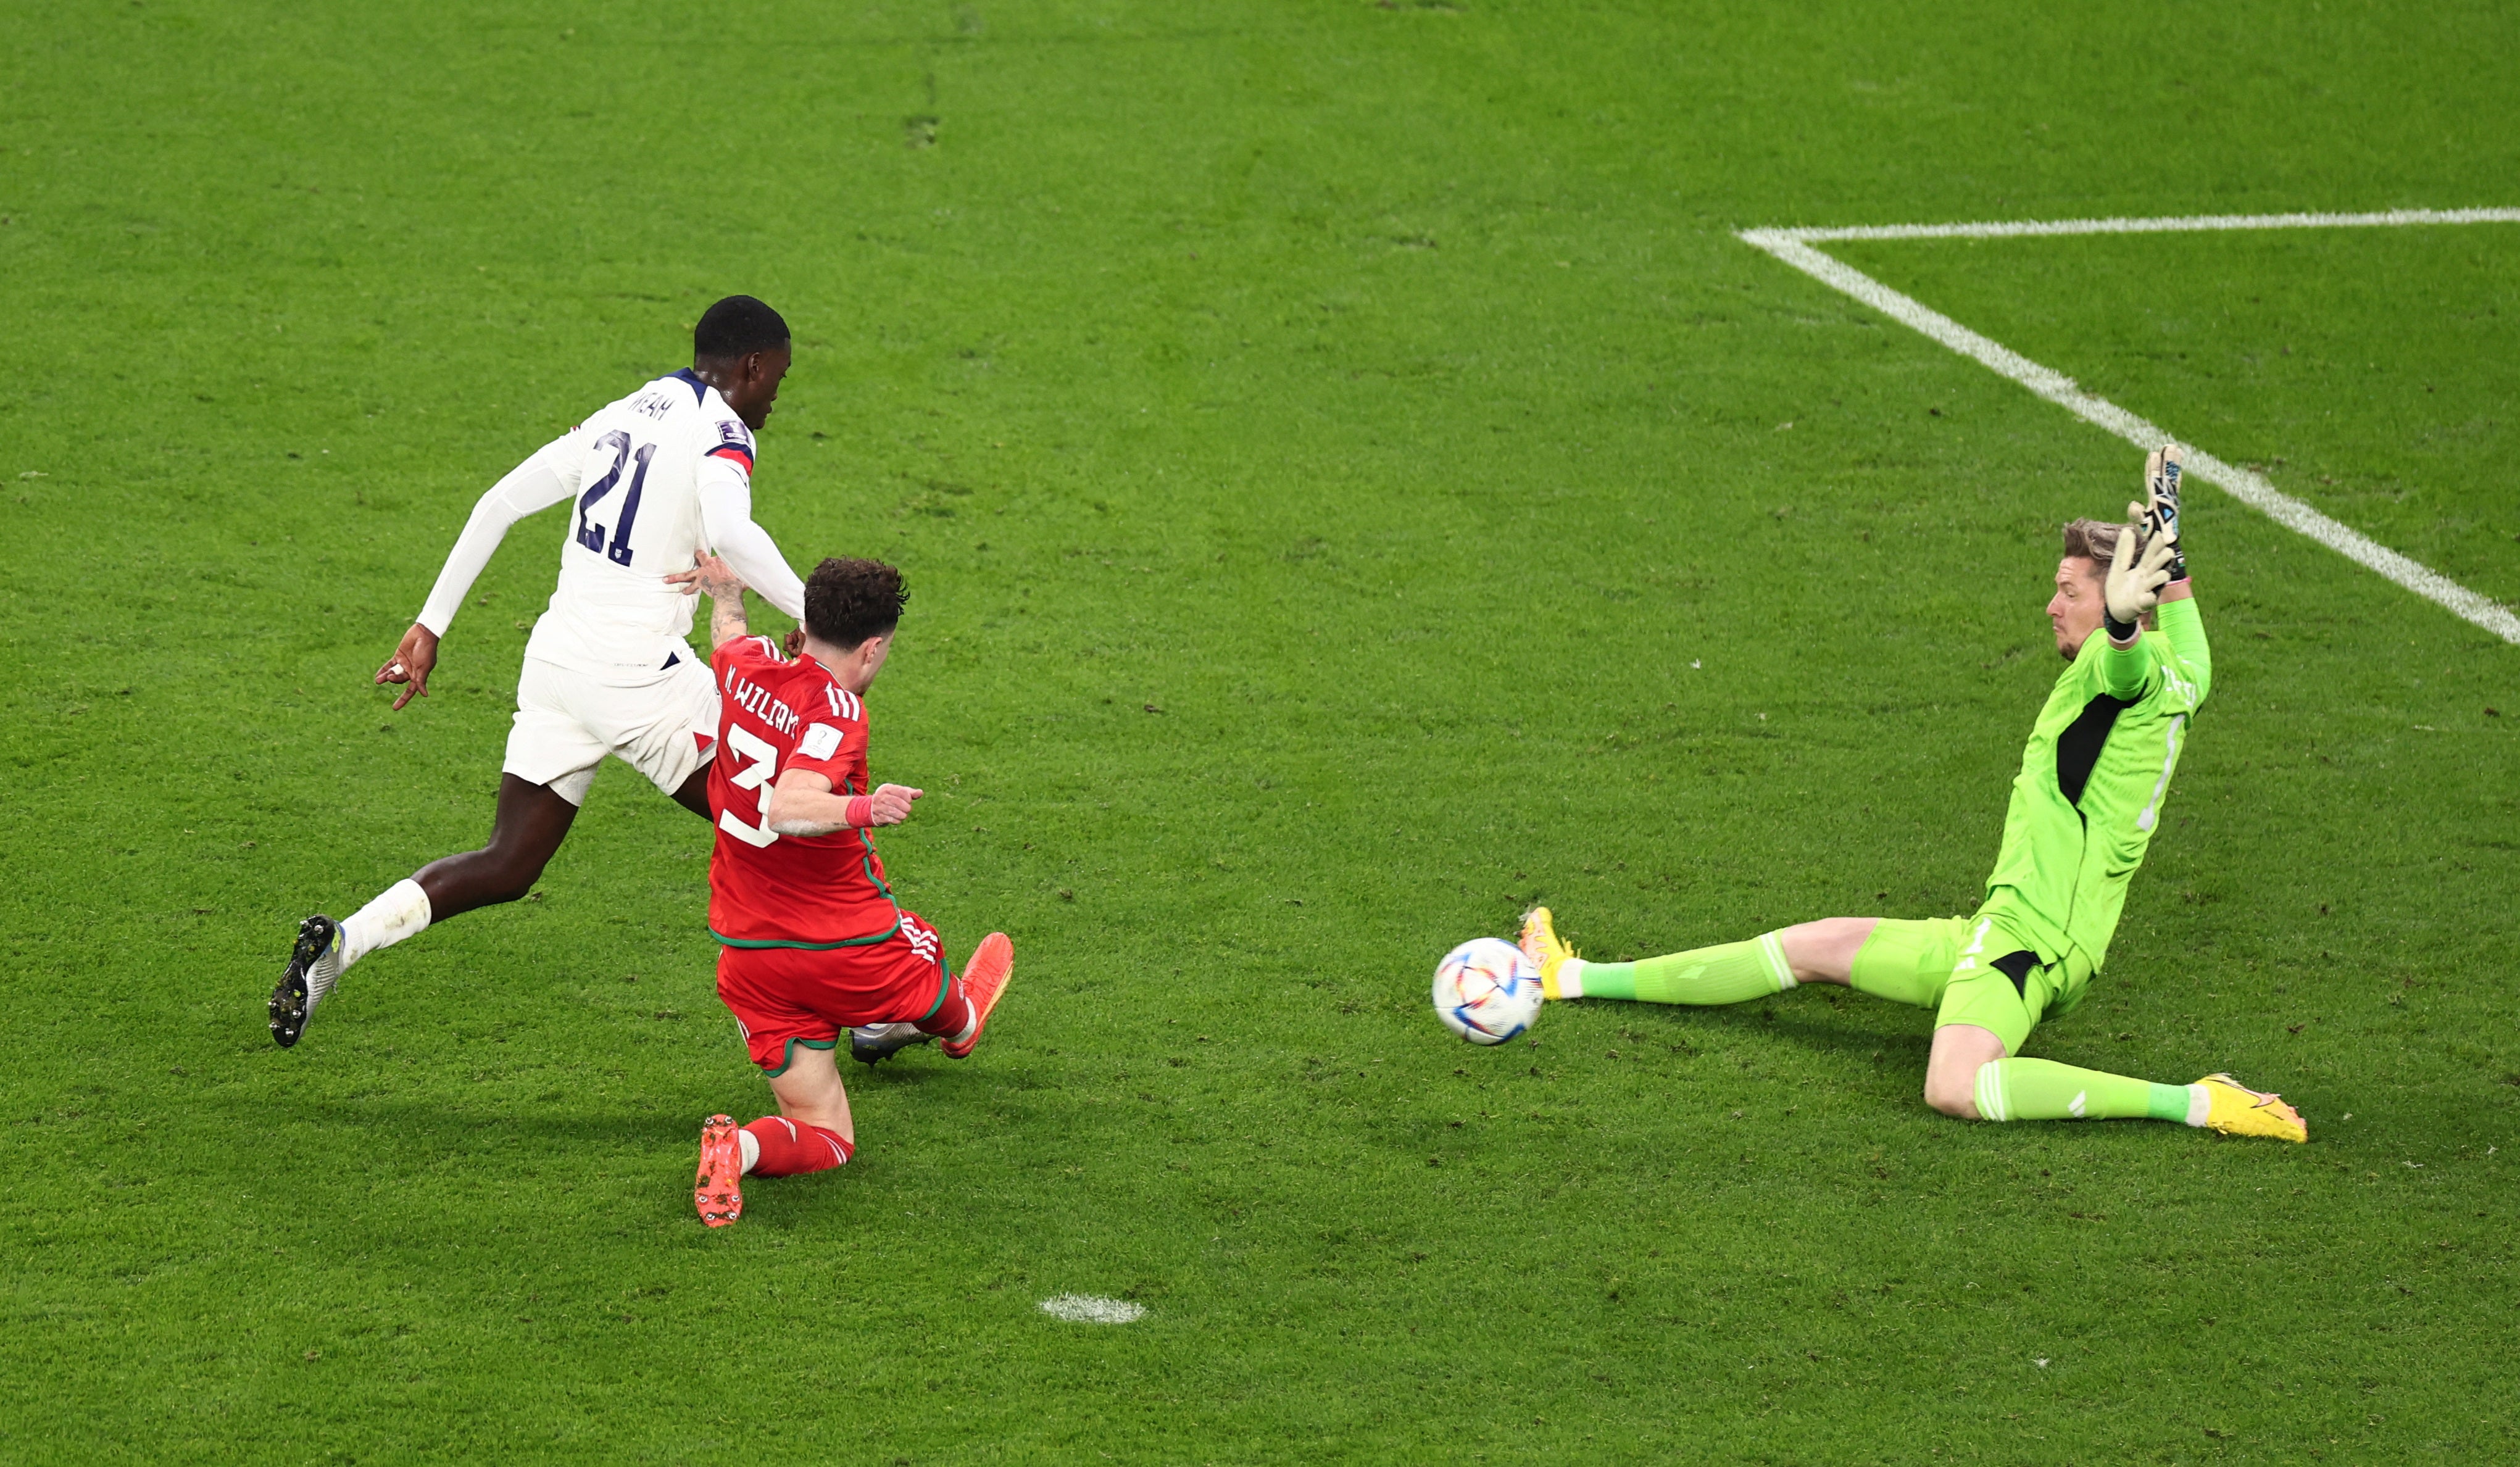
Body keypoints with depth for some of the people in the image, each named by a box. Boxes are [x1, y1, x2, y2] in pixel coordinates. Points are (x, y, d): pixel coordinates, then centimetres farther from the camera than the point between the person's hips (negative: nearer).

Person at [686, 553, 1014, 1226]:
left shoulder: (746, 665, -2)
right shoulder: (836, 710, -24)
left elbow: (727, 633, 24)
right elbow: (787, 806, -41)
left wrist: (726, 597, 43)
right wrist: (861, 809, -55)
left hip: (747, 960, 6)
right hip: (849, 952, -6)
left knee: (824, 1139, 11)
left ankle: (738, 1147, -19)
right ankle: (959, 1021, 63)